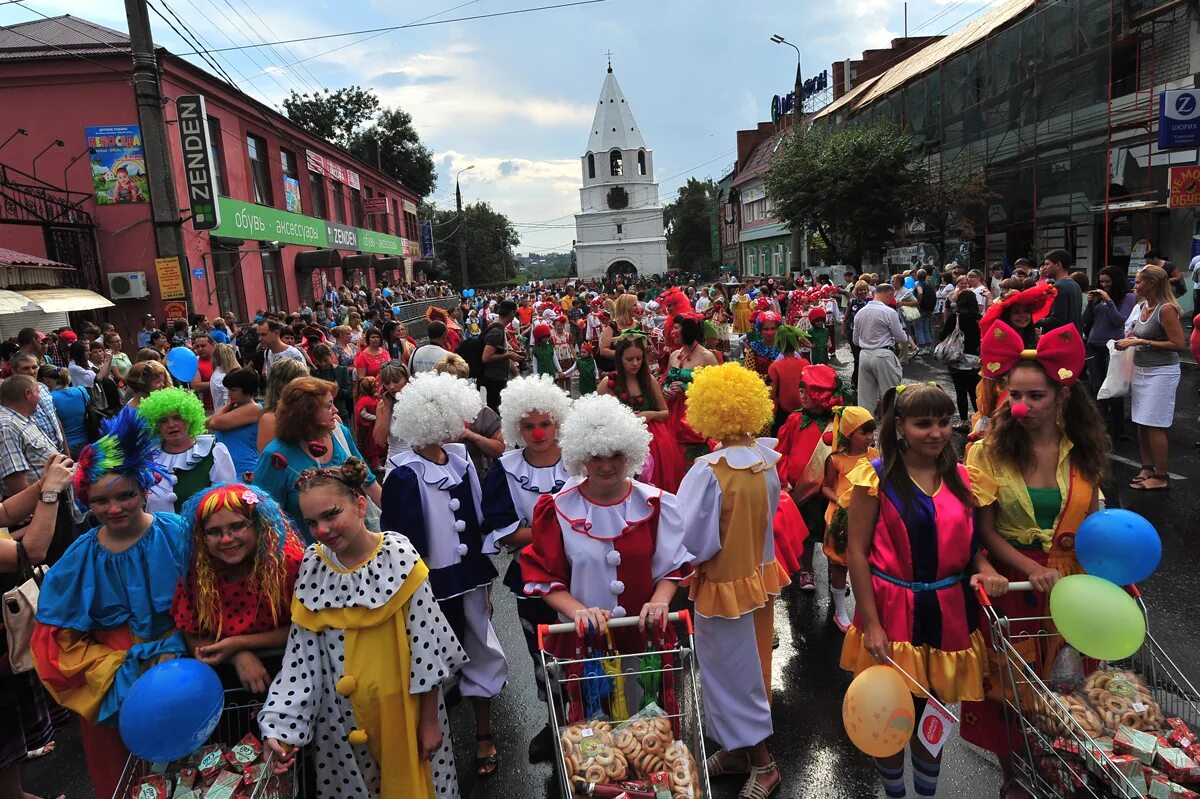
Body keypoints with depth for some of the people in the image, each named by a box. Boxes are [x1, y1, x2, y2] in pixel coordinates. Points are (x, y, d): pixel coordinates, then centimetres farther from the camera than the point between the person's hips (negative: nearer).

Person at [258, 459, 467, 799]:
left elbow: (427, 646, -12)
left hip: (404, 708, -2)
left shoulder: (399, 558, -16)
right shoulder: (312, 567, -6)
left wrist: (430, 720, -7)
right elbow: (301, 655, -3)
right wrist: (282, 727, -11)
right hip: (341, 715, 3)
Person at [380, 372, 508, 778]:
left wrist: (485, 579, 10)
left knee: (479, 654, 17)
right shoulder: (405, 475, -20)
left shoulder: (460, 458, -2)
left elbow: (476, 522, 6)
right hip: (434, 586, -6)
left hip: (469, 577, 6)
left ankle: (483, 734, 37)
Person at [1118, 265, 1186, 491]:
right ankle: (1146, 467, 23)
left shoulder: (1166, 309, -16)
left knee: (1153, 426, -5)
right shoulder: (1142, 306, 8)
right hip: (1141, 370, 8)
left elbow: (1179, 344, -19)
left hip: (1161, 372, -8)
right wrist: (1128, 341, 4)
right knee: (1141, 423, 11)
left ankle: (1161, 477, 5)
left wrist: (1143, 342, -20)